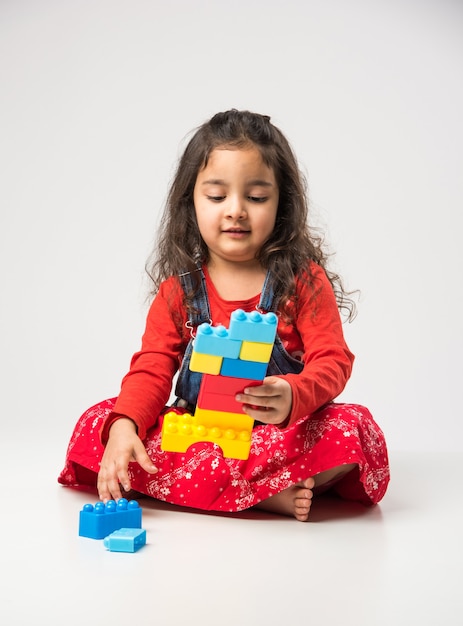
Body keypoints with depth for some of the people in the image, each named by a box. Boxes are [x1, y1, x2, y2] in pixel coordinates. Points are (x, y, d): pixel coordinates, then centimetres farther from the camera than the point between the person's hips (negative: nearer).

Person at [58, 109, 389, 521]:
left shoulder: (303, 280, -3)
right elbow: (152, 367, -3)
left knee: (353, 427, -31)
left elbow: (333, 361, -11)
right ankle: (267, 493, -28)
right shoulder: (178, 290, 3)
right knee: (97, 423, -20)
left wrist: (293, 397, -34)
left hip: (285, 432, -2)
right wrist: (124, 426, -24)